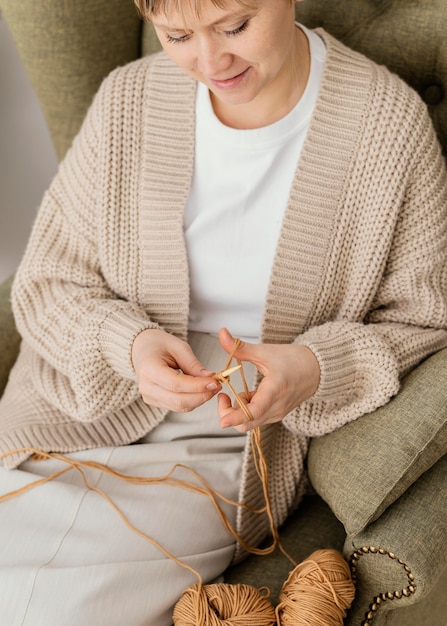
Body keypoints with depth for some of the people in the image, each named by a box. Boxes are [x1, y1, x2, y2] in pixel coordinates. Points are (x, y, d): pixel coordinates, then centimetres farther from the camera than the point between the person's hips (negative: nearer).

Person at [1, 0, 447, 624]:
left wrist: (316, 368, -21)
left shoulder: (390, 123, -9)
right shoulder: (128, 101, -3)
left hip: (235, 448, -2)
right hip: (85, 411, 3)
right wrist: (127, 342, -18)